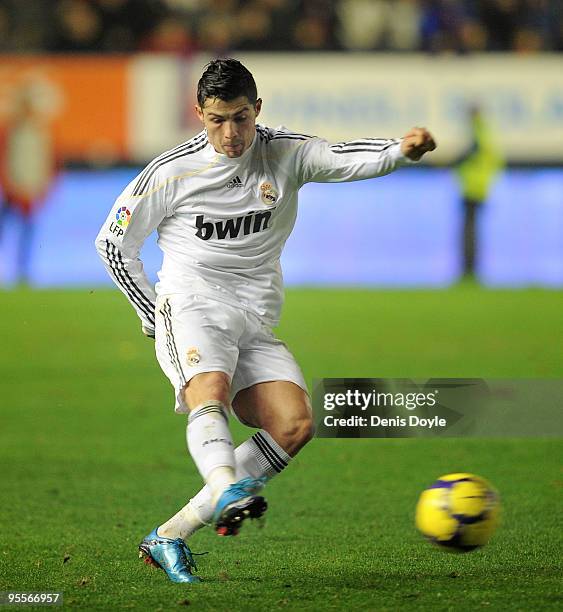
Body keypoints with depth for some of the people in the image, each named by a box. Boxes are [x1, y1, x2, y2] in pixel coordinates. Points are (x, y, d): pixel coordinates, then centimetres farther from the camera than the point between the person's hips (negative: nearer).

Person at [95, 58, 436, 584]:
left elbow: (346, 159, -13)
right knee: (211, 391, -34)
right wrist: (155, 318, 4)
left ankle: (169, 538, -16)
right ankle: (229, 492, -62)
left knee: (295, 425, -18)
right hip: (191, 305, -3)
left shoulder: (286, 154, 5)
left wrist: (402, 148, -35)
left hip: (256, 323, 3)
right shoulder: (171, 172, 0)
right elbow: (113, 243, 9)